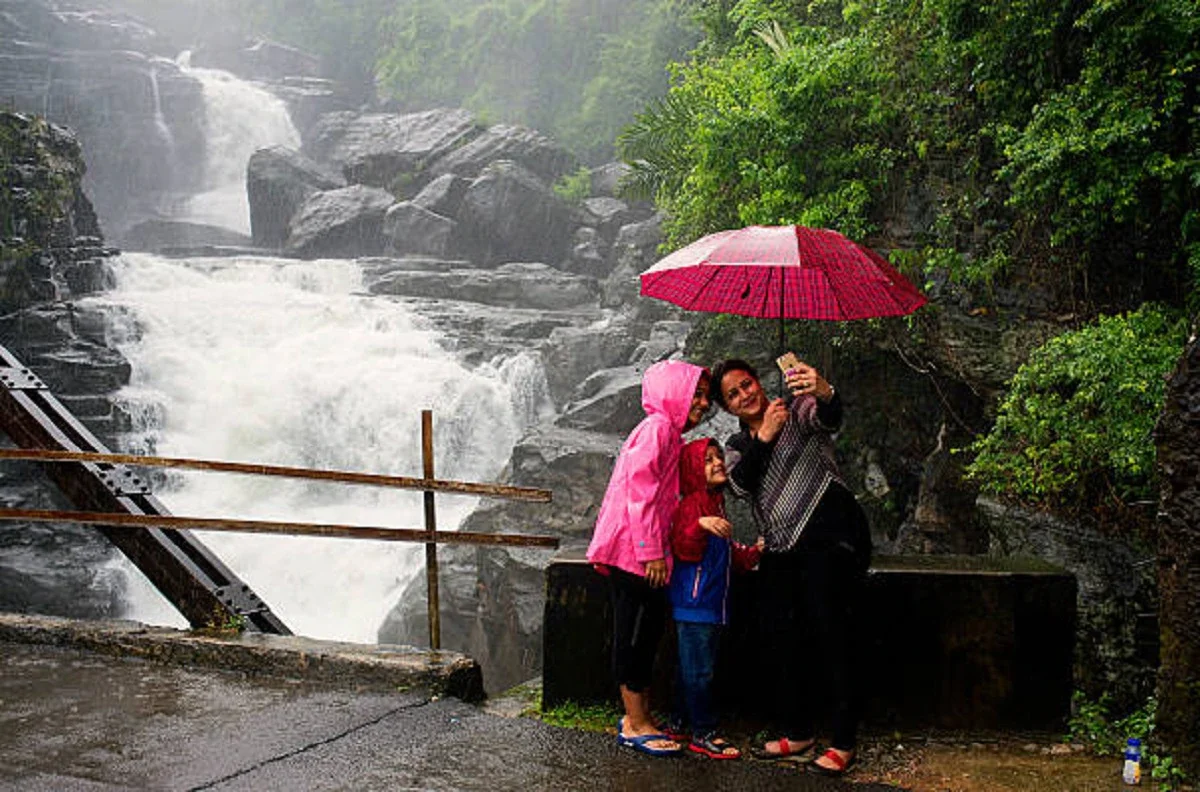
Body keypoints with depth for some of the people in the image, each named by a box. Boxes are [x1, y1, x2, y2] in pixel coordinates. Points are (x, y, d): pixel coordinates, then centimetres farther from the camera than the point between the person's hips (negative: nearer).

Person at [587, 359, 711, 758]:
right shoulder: (656, 428, -11)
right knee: (635, 632, -4)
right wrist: (651, 551, -21)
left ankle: (639, 716, 22)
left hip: (645, 551, 10)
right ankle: (635, 724, 3)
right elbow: (639, 489, -19)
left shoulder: (672, 434, 20)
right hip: (635, 549, -10)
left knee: (648, 630, 13)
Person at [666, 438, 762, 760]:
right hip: (693, 603, -9)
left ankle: (682, 722, 26)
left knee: (694, 667, 16)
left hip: (713, 604, 9)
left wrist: (753, 553, 15)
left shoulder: (716, 505, 17)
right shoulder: (690, 505, -13)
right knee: (698, 669, -4)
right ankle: (702, 733, 3)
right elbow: (683, 550, -23)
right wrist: (700, 525, -37)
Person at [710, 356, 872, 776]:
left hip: (828, 535, -6)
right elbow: (740, 484, -4)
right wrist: (764, 437, -17)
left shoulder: (798, 410, 2)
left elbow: (828, 418, -22)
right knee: (781, 636, 6)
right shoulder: (737, 445, 17)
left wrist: (823, 392, -46)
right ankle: (797, 731, 19)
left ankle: (843, 743, -5)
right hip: (780, 548, 7)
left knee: (831, 631, -10)